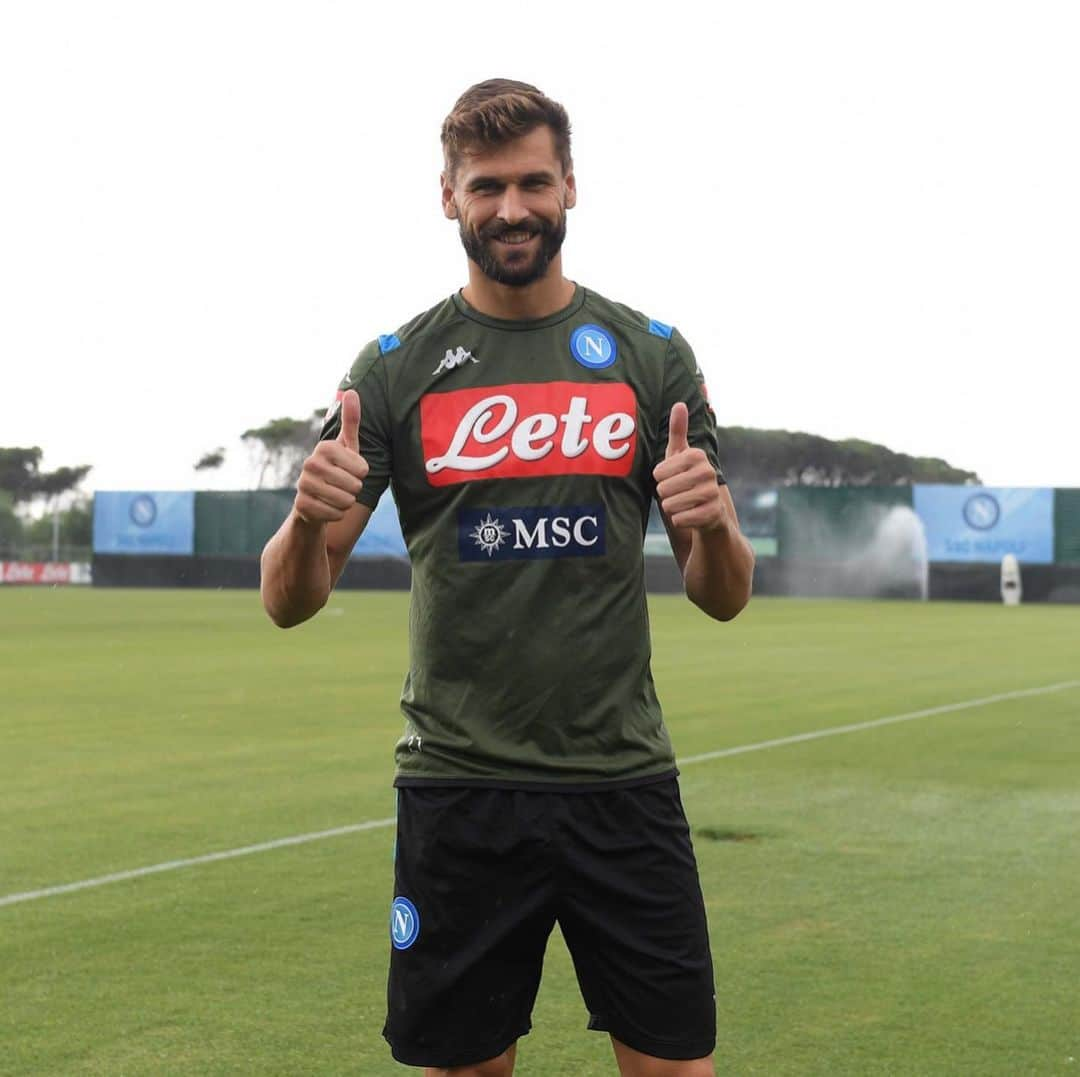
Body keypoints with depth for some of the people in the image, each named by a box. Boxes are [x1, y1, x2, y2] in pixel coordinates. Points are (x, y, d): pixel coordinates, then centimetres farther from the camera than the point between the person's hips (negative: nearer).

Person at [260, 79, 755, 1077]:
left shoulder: (650, 356, 5)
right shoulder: (397, 368, 3)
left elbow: (724, 597, 6)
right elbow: (289, 600, 1)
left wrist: (714, 522, -16)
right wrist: (309, 519, -21)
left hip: (624, 783, 1)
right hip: (458, 792, 0)